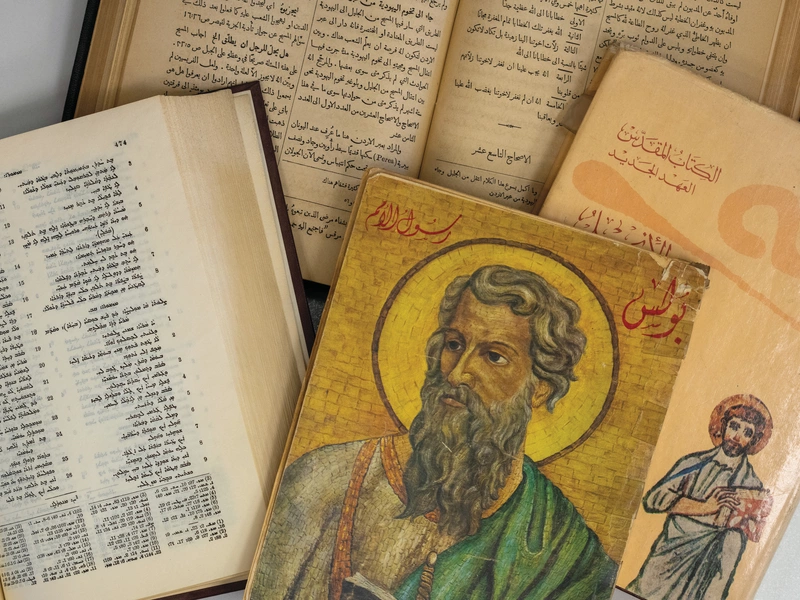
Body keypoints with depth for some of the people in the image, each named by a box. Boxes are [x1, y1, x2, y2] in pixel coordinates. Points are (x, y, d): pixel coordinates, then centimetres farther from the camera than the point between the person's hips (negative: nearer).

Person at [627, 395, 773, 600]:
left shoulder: (751, 486, 0)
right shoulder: (693, 463, 3)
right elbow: (652, 499, -8)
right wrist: (704, 506, -15)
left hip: (704, 572, -1)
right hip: (665, 558, 1)